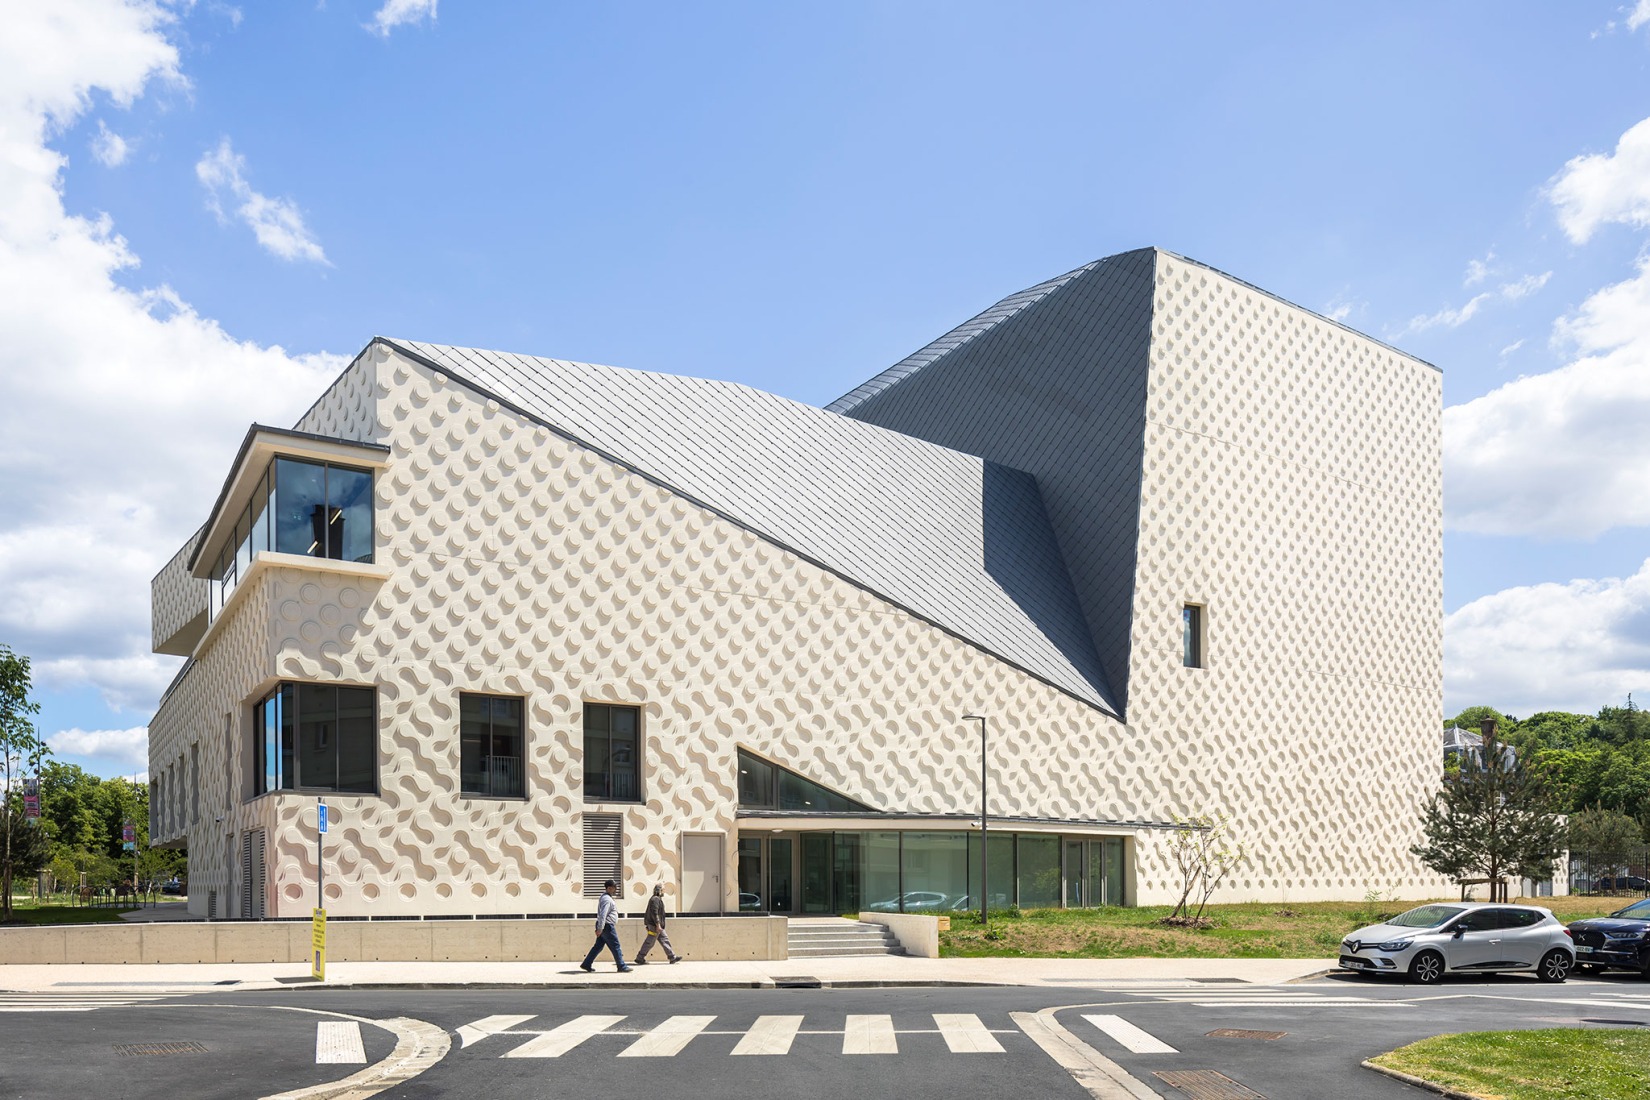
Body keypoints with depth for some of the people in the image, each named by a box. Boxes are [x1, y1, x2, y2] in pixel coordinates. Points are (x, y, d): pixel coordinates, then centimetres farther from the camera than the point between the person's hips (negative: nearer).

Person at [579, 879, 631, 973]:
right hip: (607, 926, -10)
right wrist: (600, 928, -29)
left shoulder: (604, 897, 16)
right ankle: (621, 967, 2)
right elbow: (602, 915, -25)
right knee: (616, 947, -3)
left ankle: (586, 965, 12)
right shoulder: (607, 899, -17)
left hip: (603, 927, 10)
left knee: (598, 946, 11)